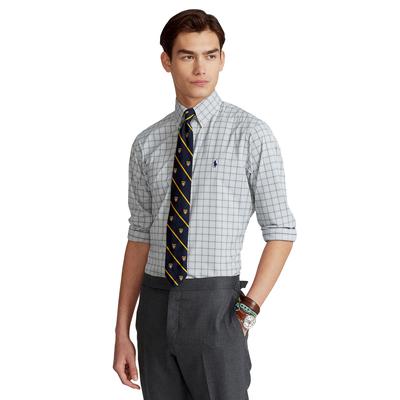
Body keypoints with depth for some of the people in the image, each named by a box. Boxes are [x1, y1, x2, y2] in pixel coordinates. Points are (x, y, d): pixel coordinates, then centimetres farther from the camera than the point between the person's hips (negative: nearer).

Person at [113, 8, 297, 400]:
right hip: (155, 308, 4)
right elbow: (140, 237, 11)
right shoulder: (147, 144, 9)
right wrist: (122, 333, 7)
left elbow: (280, 231, -3)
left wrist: (247, 311, -12)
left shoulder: (251, 133, -4)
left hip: (215, 304, -4)